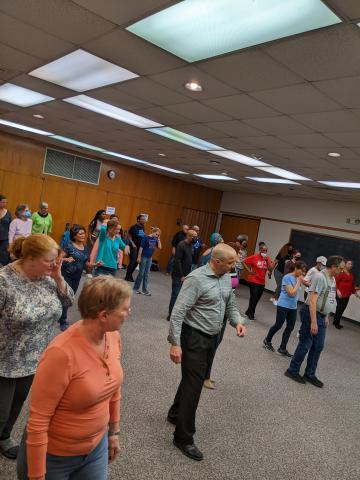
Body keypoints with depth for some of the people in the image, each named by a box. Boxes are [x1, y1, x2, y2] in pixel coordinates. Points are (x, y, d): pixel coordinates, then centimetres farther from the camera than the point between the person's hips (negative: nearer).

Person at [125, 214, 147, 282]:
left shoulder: (143, 227, 9)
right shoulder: (134, 227, -11)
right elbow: (129, 236, -10)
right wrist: (133, 244, -15)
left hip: (140, 247, 7)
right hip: (134, 247, -7)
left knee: (136, 262, 10)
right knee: (132, 262, -5)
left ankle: (130, 275, 24)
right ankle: (127, 276, 8)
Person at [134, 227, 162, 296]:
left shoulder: (155, 239, 4)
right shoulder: (146, 238, -11)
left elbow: (159, 247, -6)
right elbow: (141, 247, -11)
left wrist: (158, 239, -9)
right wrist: (139, 257, -12)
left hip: (150, 258, 5)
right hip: (143, 257, -5)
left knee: (146, 274, 9)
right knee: (141, 273, 1)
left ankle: (144, 289, 15)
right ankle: (136, 288, 15)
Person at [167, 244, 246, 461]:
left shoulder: (227, 278, 4)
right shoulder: (196, 278, -21)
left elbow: (230, 305, 15)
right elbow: (178, 312, -22)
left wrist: (238, 321, -5)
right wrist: (175, 343, -25)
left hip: (213, 338, 8)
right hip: (194, 337, -8)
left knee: (194, 378, 20)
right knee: (194, 384, -4)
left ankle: (176, 414, 42)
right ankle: (184, 437, 11)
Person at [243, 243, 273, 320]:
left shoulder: (267, 259, 4)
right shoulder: (254, 257, -9)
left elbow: (270, 269, -5)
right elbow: (244, 262, -4)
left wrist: (267, 260, -15)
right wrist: (249, 270, -9)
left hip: (262, 282, 5)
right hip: (253, 280, -5)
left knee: (257, 298, 12)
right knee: (254, 297, -4)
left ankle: (249, 312, 30)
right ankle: (251, 314, 13)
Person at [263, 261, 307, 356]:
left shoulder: (297, 278, 4)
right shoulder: (287, 277, -17)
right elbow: (292, 293, -21)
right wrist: (299, 282, -15)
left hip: (293, 307, 7)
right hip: (283, 306, -7)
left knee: (290, 328, 8)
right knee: (278, 325, 5)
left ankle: (282, 349, 18)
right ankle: (267, 340, 29)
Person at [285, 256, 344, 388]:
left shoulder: (332, 279, 9)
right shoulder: (320, 277, -19)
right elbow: (312, 300, -24)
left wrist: (326, 316, 18)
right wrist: (313, 322, -26)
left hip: (321, 316, 9)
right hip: (311, 314, -9)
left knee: (318, 346, 13)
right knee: (305, 345, 1)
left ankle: (310, 374, 25)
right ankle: (292, 371, 16)